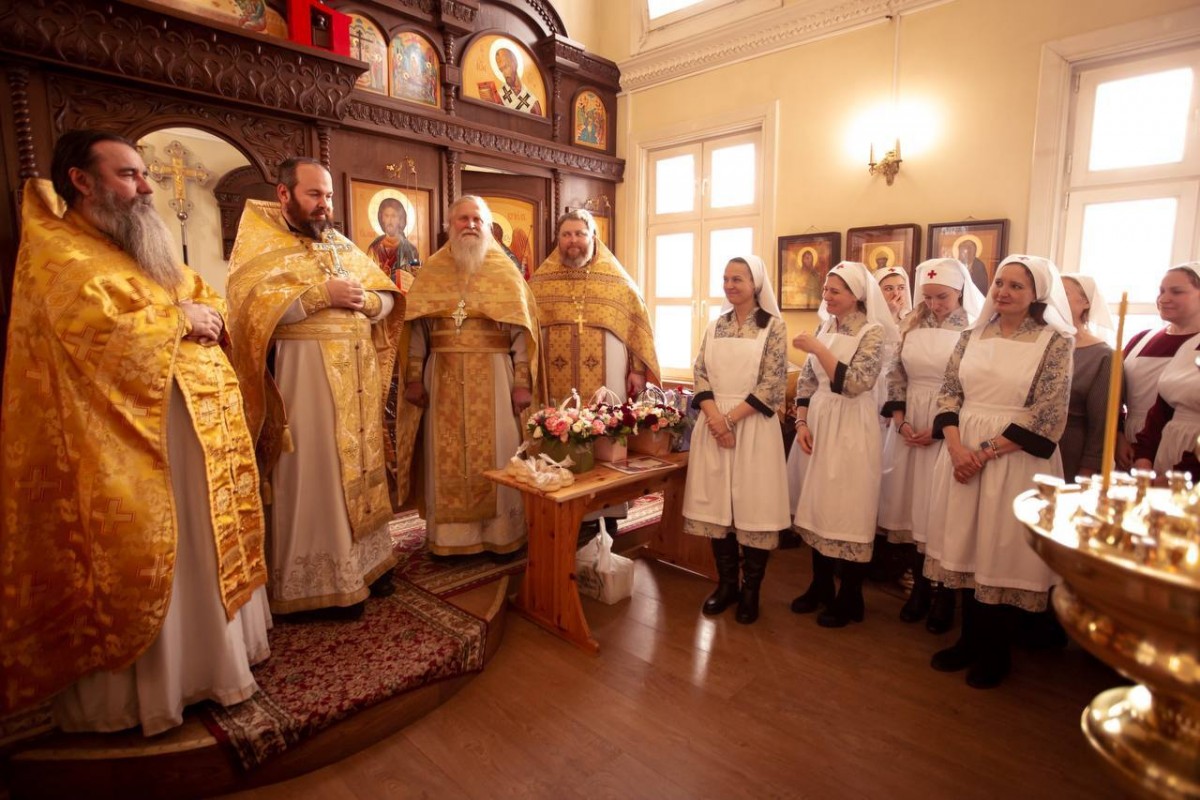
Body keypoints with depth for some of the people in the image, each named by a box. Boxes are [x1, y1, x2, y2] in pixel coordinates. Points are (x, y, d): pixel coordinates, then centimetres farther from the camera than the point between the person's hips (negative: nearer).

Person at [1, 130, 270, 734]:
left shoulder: (147, 247, 19)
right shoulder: (56, 251, -6)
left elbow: (214, 306, 19)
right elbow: (105, 327, -22)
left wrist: (203, 316, -3)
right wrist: (177, 318, -8)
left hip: (196, 425, 8)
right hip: (124, 436, -8)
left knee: (202, 545, 14)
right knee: (133, 557, 0)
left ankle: (208, 654, 30)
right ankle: (128, 690, 16)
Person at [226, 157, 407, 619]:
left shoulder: (343, 246, 16)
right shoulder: (261, 242, 0)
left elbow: (388, 301, 12)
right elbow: (252, 302, -16)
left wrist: (363, 299, -9)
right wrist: (322, 292, -17)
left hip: (357, 376, 6)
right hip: (302, 374, -6)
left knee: (357, 469, 11)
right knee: (313, 478, -1)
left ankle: (365, 560, 23)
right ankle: (317, 584, 12)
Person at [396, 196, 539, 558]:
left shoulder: (506, 271, 6)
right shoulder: (432, 271, 10)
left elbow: (521, 329, 0)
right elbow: (417, 327, 7)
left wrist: (522, 382, -8)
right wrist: (414, 376, -2)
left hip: (493, 377, -1)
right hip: (444, 378, 2)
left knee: (495, 455, 2)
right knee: (446, 457, 4)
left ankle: (500, 533, 14)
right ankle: (450, 535, 16)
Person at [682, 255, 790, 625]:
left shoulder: (773, 326, -2)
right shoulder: (715, 327, 11)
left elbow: (773, 384, -9)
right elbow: (701, 376, 5)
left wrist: (731, 417, -15)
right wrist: (714, 417, -12)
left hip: (753, 425, -4)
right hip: (714, 423, 4)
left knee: (752, 506, 2)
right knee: (717, 504, 8)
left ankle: (750, 591, 18)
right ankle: (726, 583, 24)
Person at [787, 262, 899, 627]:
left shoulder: (872, 332, -9)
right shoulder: (825, 328, 9)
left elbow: (854, 383, -21)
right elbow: (807, 381, 9)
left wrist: (818, 349, -20)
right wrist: (802, 422, -1)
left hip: (851, 430, -6)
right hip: (818, 426, 6)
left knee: (849, 513, 2)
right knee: (816, 507, 13)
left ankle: (850, 599, 19)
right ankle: (820, 586, 30)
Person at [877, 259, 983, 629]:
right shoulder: (913, 326, 8)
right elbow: (895, 376, 9)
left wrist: (939, 429, -14)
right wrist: (901, 421, -2)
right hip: (909, 428, 4)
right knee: (912, 506, 9)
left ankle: (943, 596, 19)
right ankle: (919, 587, 24)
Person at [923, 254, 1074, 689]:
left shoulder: (1055, 342, -5)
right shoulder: (971, 336, 7)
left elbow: (1047, 416, -11)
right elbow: (948, 394, 4)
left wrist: (987, 451, -15)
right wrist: (957, 448, -10)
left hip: (1016, 458, -4)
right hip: (964, 453, 4)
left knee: (1004, 554, 7)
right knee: (967, 547, 12)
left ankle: (995, 651, 26)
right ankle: (969, 639, 29)